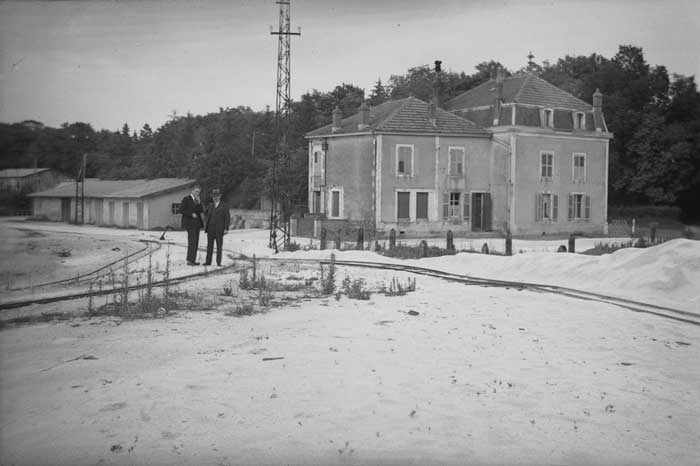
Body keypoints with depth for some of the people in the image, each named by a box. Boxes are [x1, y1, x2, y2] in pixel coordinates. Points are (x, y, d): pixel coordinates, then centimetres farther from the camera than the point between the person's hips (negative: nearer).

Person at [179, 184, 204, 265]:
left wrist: (199, 202, -8)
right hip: (190, 223, -8)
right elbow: (181, 210, -13)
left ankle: (192, 260, 6)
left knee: (195, 242, 5)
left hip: (196, 223, 8)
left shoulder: (197, 200, 17)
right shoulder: (186, 199, -5)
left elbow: (201, 211, 6)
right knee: (192, 241, -14)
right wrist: (191, 214, -21)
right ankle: (190, 261, -14)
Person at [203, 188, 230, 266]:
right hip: (210, 229, 4)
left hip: (219, 229, -4)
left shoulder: (224, 206, -2)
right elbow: (208, 216, 16)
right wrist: (205, 226, 5)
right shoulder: (211, 206, 13)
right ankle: (208, 261, 6)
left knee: (219, 246, -1)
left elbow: (227, 218, -6)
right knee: (209, 245, 3)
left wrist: (226, 229, -14)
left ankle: (218, 262, 3)